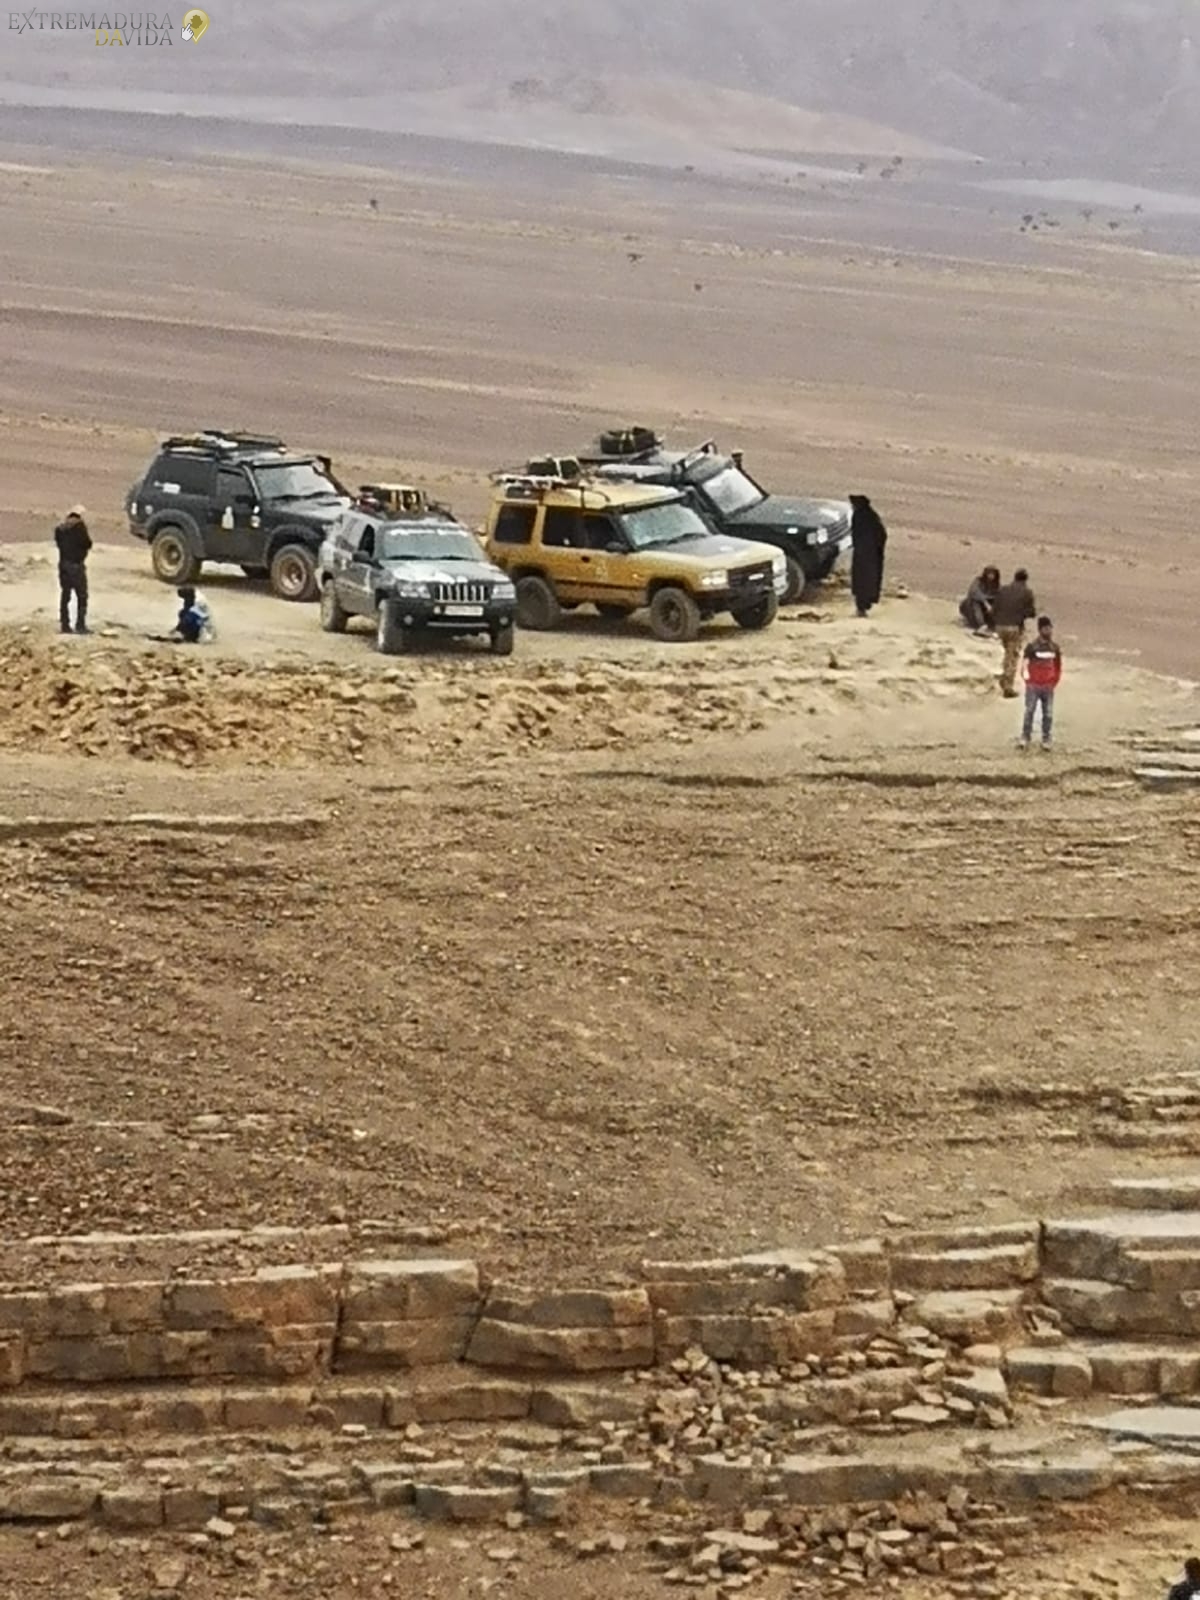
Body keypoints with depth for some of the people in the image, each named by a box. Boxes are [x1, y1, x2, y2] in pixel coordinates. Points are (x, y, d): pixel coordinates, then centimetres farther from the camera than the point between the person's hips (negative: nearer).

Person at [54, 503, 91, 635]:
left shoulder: (60, 527, 5)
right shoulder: (79, 526, -14)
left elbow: (58, 542, 9)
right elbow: (87, 544, -13)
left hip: (63, 563, 6)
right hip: (76, 565, -6)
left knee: (65, 595, 13)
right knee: (82, 596, 0)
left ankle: (64, 624, 14)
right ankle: (80, 625, -5)